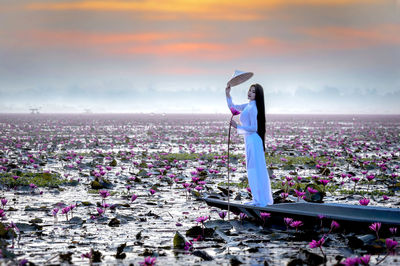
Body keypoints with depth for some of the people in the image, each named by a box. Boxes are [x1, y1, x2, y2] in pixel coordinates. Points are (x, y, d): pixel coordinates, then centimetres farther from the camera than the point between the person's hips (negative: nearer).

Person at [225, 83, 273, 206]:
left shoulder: (253, 108, -16)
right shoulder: (248, 106, 12)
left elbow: (254, 128, -19)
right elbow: (232, 107, 25)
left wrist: (237, 126, -23)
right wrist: (228, 94, 11)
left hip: (253, 141, -10)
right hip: (250, 141, 10)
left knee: (255, 170, -6)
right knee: (253, 170, 15)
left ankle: (261, 200, -3)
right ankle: (258, 198, 22)